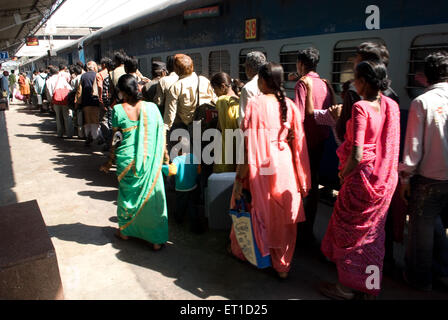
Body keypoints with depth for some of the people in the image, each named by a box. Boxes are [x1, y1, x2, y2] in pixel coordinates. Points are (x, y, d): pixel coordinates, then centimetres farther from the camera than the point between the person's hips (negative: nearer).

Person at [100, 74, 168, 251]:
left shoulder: (118, 110, -6)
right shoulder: (152, 107, -4)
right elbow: (161, 135, 0)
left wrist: (110, 162, 11)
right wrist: (163, 157, 13)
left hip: (127, 159, 0)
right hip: (150, 161, 0)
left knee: (127, 192, 20)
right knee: (152, 194, 10)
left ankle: (125, 231, 38)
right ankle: (157, 239, 17)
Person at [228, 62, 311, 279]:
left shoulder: (255, 104, -10)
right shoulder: (290, 105, 1)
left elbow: (247, 141, -13)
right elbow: (299, 141, 2)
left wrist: (241, 175, -8)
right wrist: (302, 176, 10)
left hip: (261, 166, -3)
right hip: (284, 165, 3)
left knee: (256, 209, 16)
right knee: (284, 214, 12)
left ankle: (240, 249, 39)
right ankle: (283, 265, 24)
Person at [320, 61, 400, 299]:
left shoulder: (361, 108, -20)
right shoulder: (392, 106, 2)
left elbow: (356, 155, -24)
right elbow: (392, 144, 7)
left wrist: (343, 173, -7)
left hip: (362, 177, -7)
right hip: (386, 179, 8)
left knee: (349, 230, 9)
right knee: (373, 231, 19)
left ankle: (346, 288, 24)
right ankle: (370, 287, 35)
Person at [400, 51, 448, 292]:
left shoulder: (422, 102, -11)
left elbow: (414, 144, -11)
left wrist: (405, 176, -3)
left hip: (428, 177, -4)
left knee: (422, 227, 10)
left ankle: (420, 277, 25)